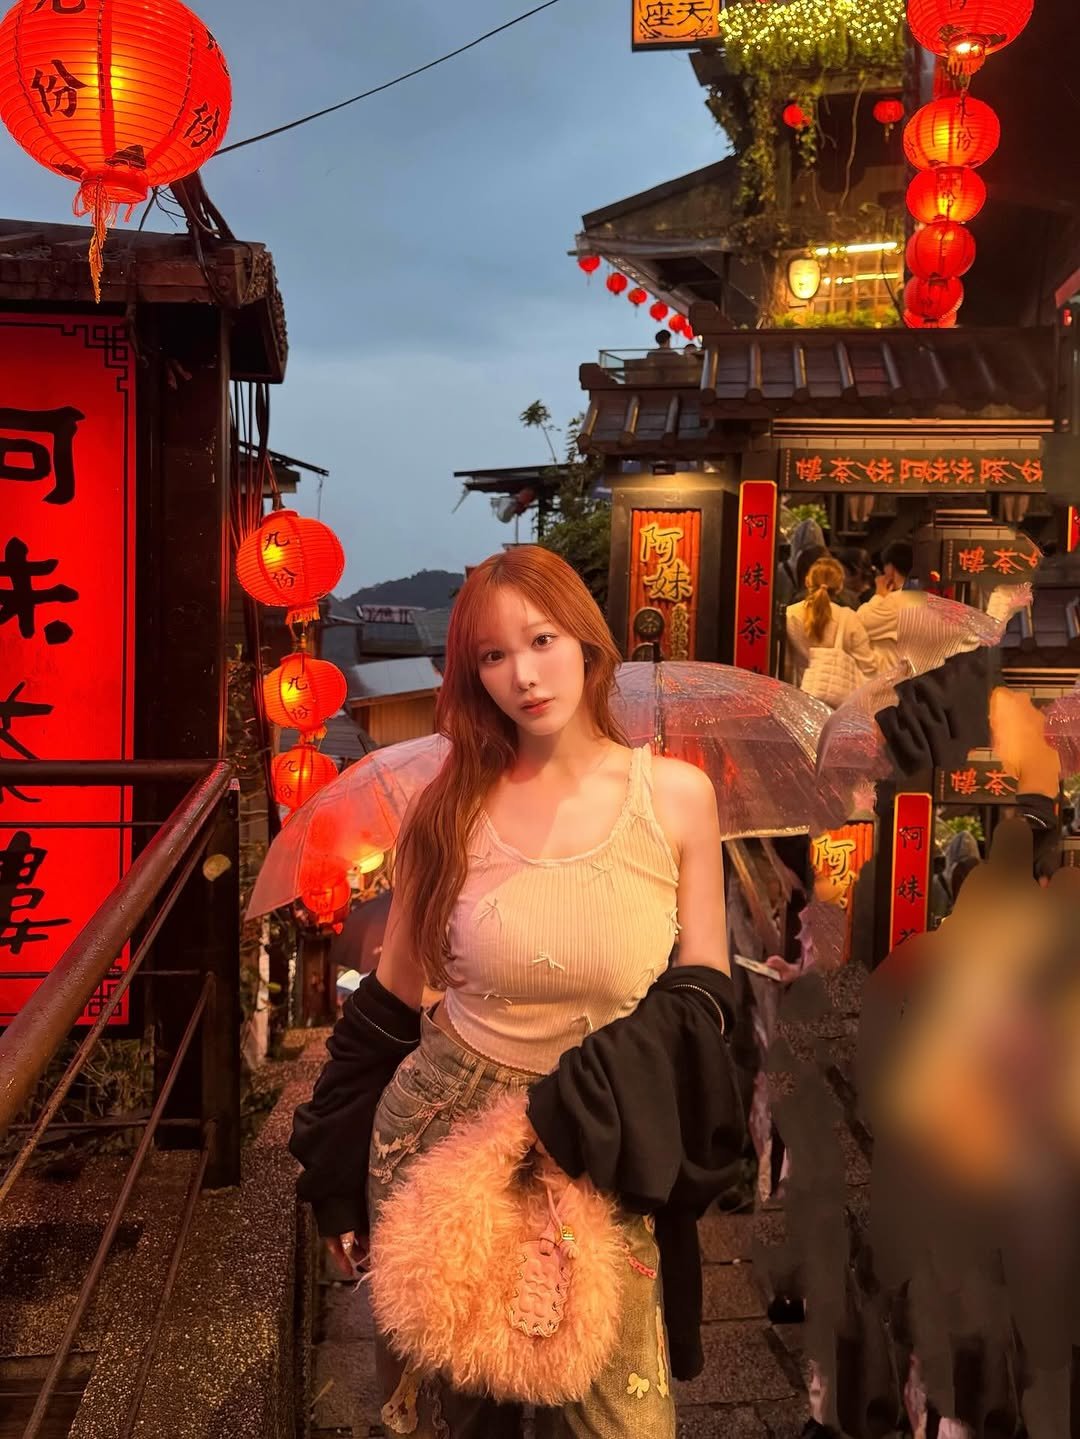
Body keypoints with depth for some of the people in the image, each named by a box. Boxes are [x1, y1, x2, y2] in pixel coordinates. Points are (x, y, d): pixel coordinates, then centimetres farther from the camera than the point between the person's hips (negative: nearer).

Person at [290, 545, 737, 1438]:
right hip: (443, 1127, 1)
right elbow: (393, 995, 2)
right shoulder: (452, 805, -6)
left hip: (599, 1153, 0)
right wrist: (339, 1180, 7)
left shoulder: (677, 795, -8)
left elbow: (704, 986, 0)